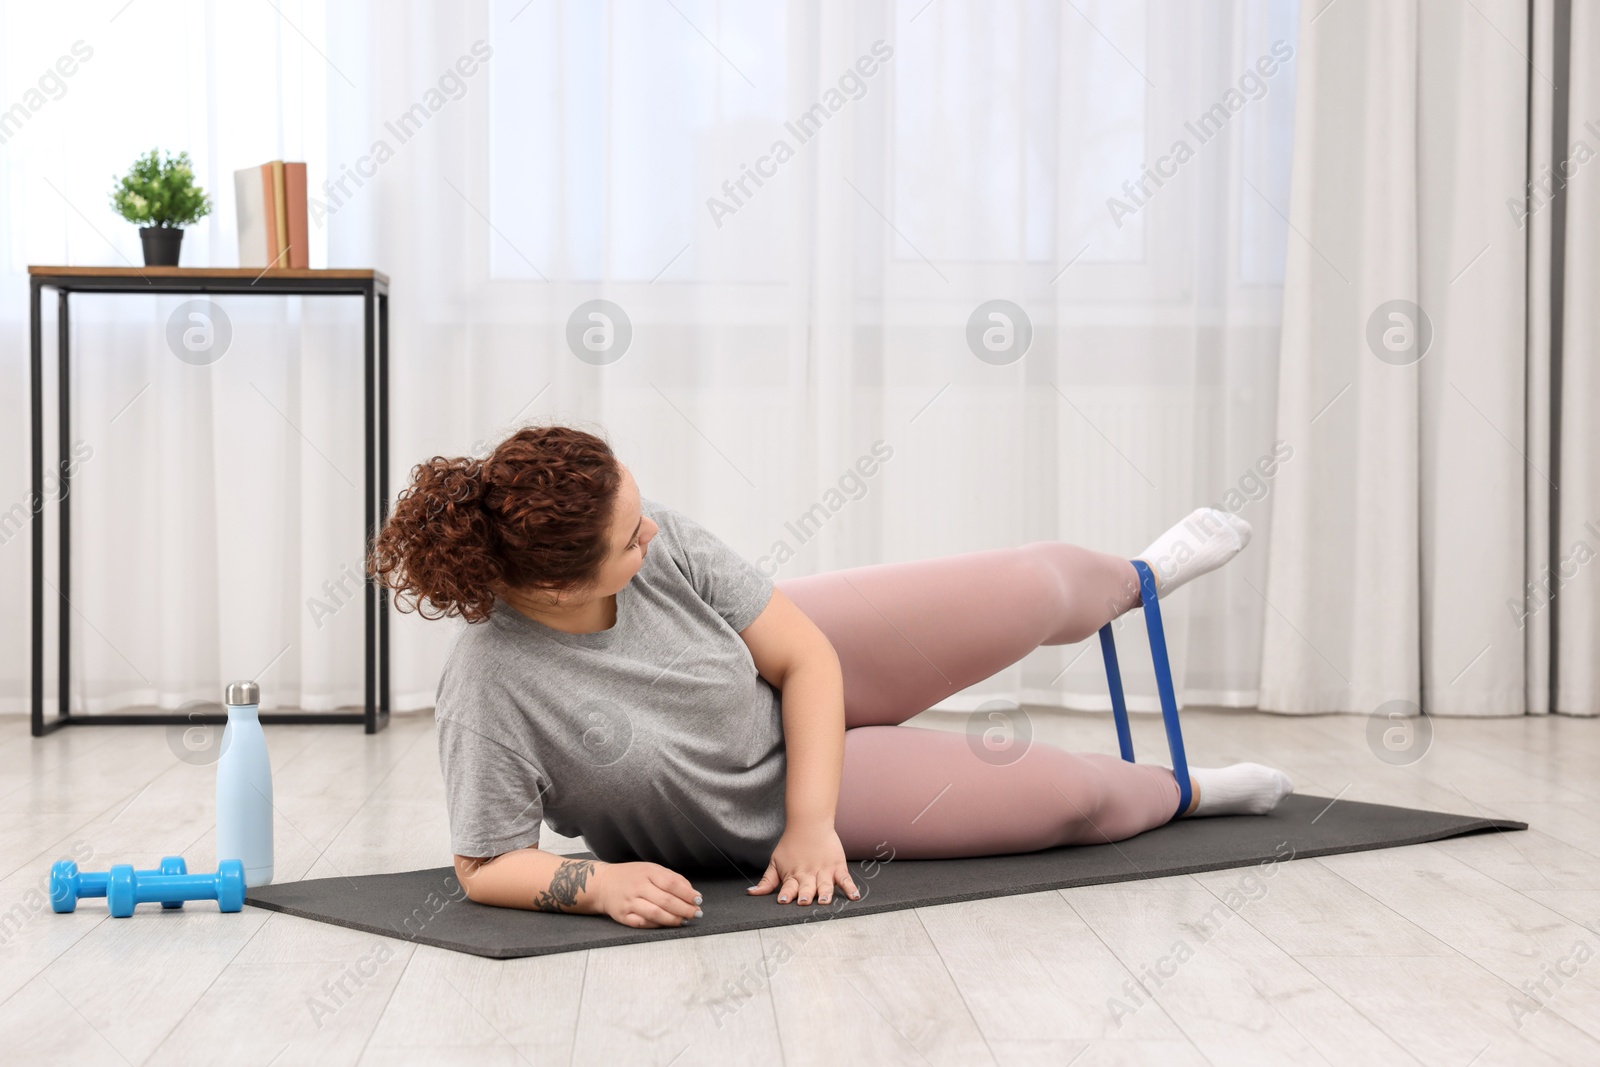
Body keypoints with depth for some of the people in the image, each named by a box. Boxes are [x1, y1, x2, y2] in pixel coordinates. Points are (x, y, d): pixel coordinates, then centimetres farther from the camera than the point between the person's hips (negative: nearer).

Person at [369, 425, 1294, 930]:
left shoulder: (657, 539, -27)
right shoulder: (491, 696, -39)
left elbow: (803, 654, -19)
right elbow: (487, 866, -26)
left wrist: (812, 822, -25)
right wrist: (594, 883, -44)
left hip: (802, 678, 3)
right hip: (754, 812, -3)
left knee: (1037, 591, 7)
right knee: (1067, 796, 4)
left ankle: (1139, 579, 48)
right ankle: (1183, 791, 41)